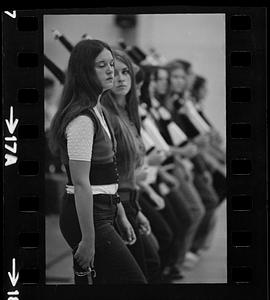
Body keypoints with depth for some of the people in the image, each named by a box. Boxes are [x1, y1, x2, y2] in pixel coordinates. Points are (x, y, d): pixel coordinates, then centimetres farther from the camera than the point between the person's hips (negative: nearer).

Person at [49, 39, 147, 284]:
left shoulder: (99, 113, 14)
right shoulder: (82, 119, -18)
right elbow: (81, 183, -21)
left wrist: (121, 216, 20)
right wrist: (88, 239, -21)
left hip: (103, 213, 10)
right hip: (86, 216, -10)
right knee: (134, 282, -7)